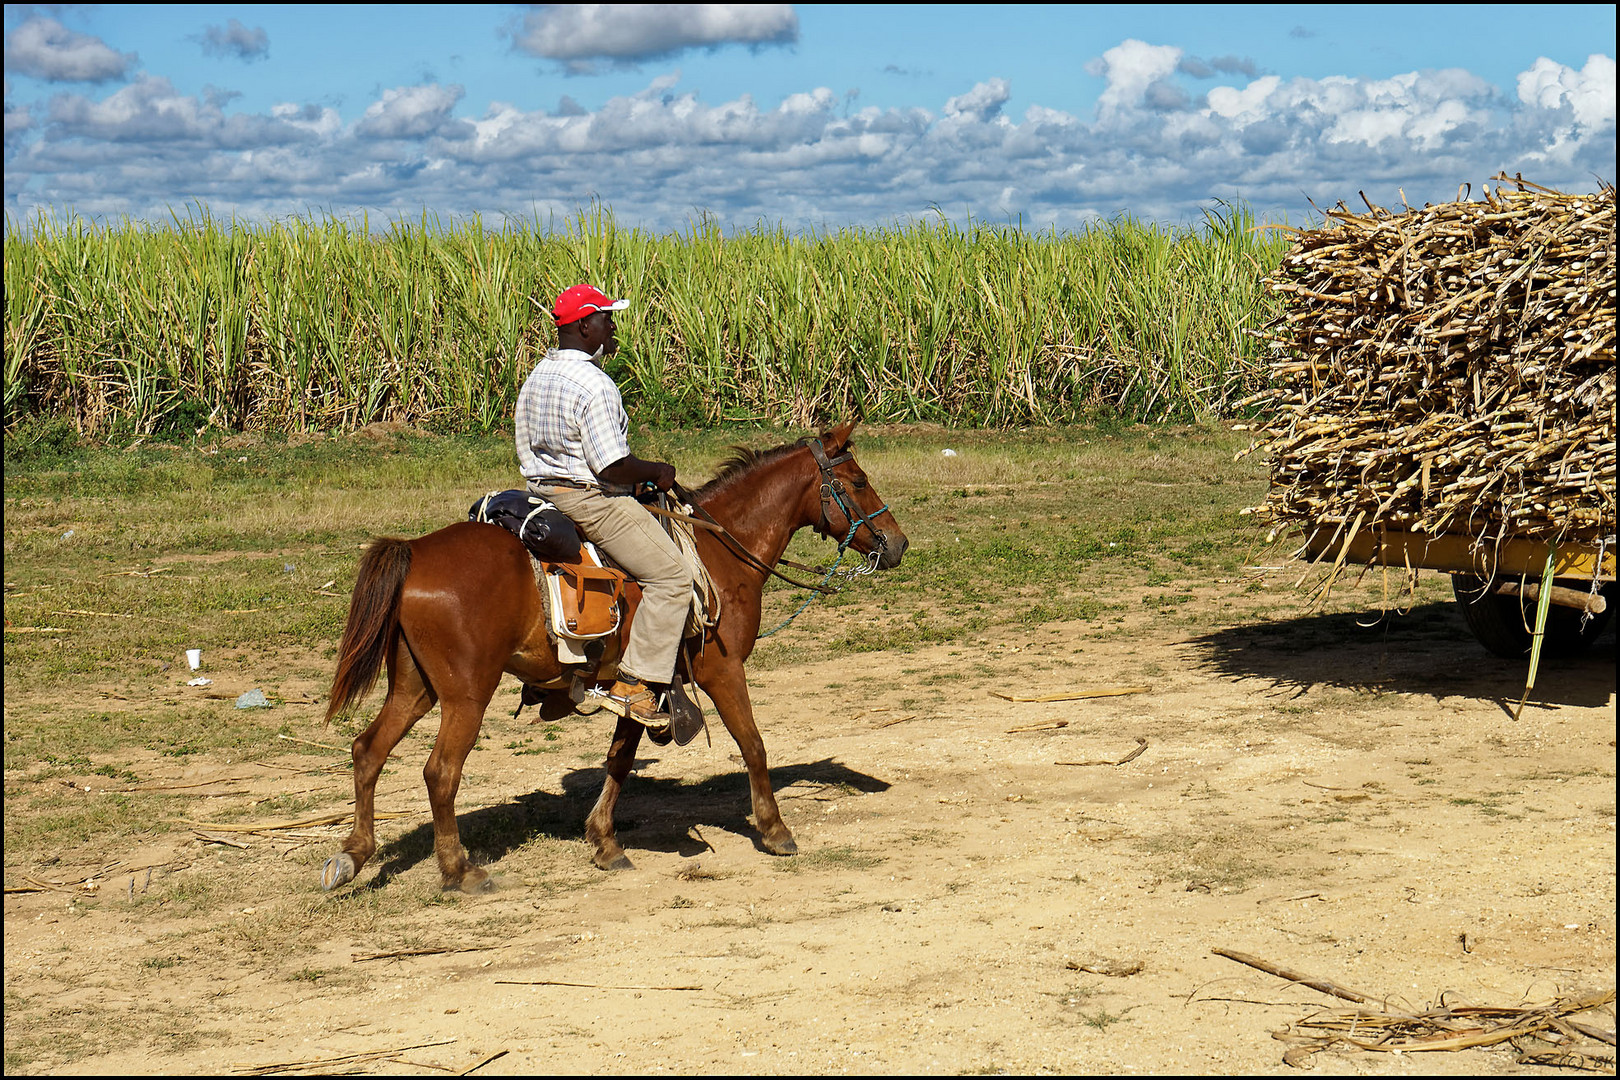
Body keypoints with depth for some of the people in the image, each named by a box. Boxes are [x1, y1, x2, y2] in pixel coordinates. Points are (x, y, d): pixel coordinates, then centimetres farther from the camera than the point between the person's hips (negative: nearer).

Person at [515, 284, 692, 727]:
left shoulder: (535, 378, 10)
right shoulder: (594, 384, -20)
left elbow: (525, 454, 16)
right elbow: (614, 467, -22)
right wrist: (658, 472, -5)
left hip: (544, 492, 10)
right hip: (593, 502, -10)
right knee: (671, 576, -7)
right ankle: (634, 685, -11)